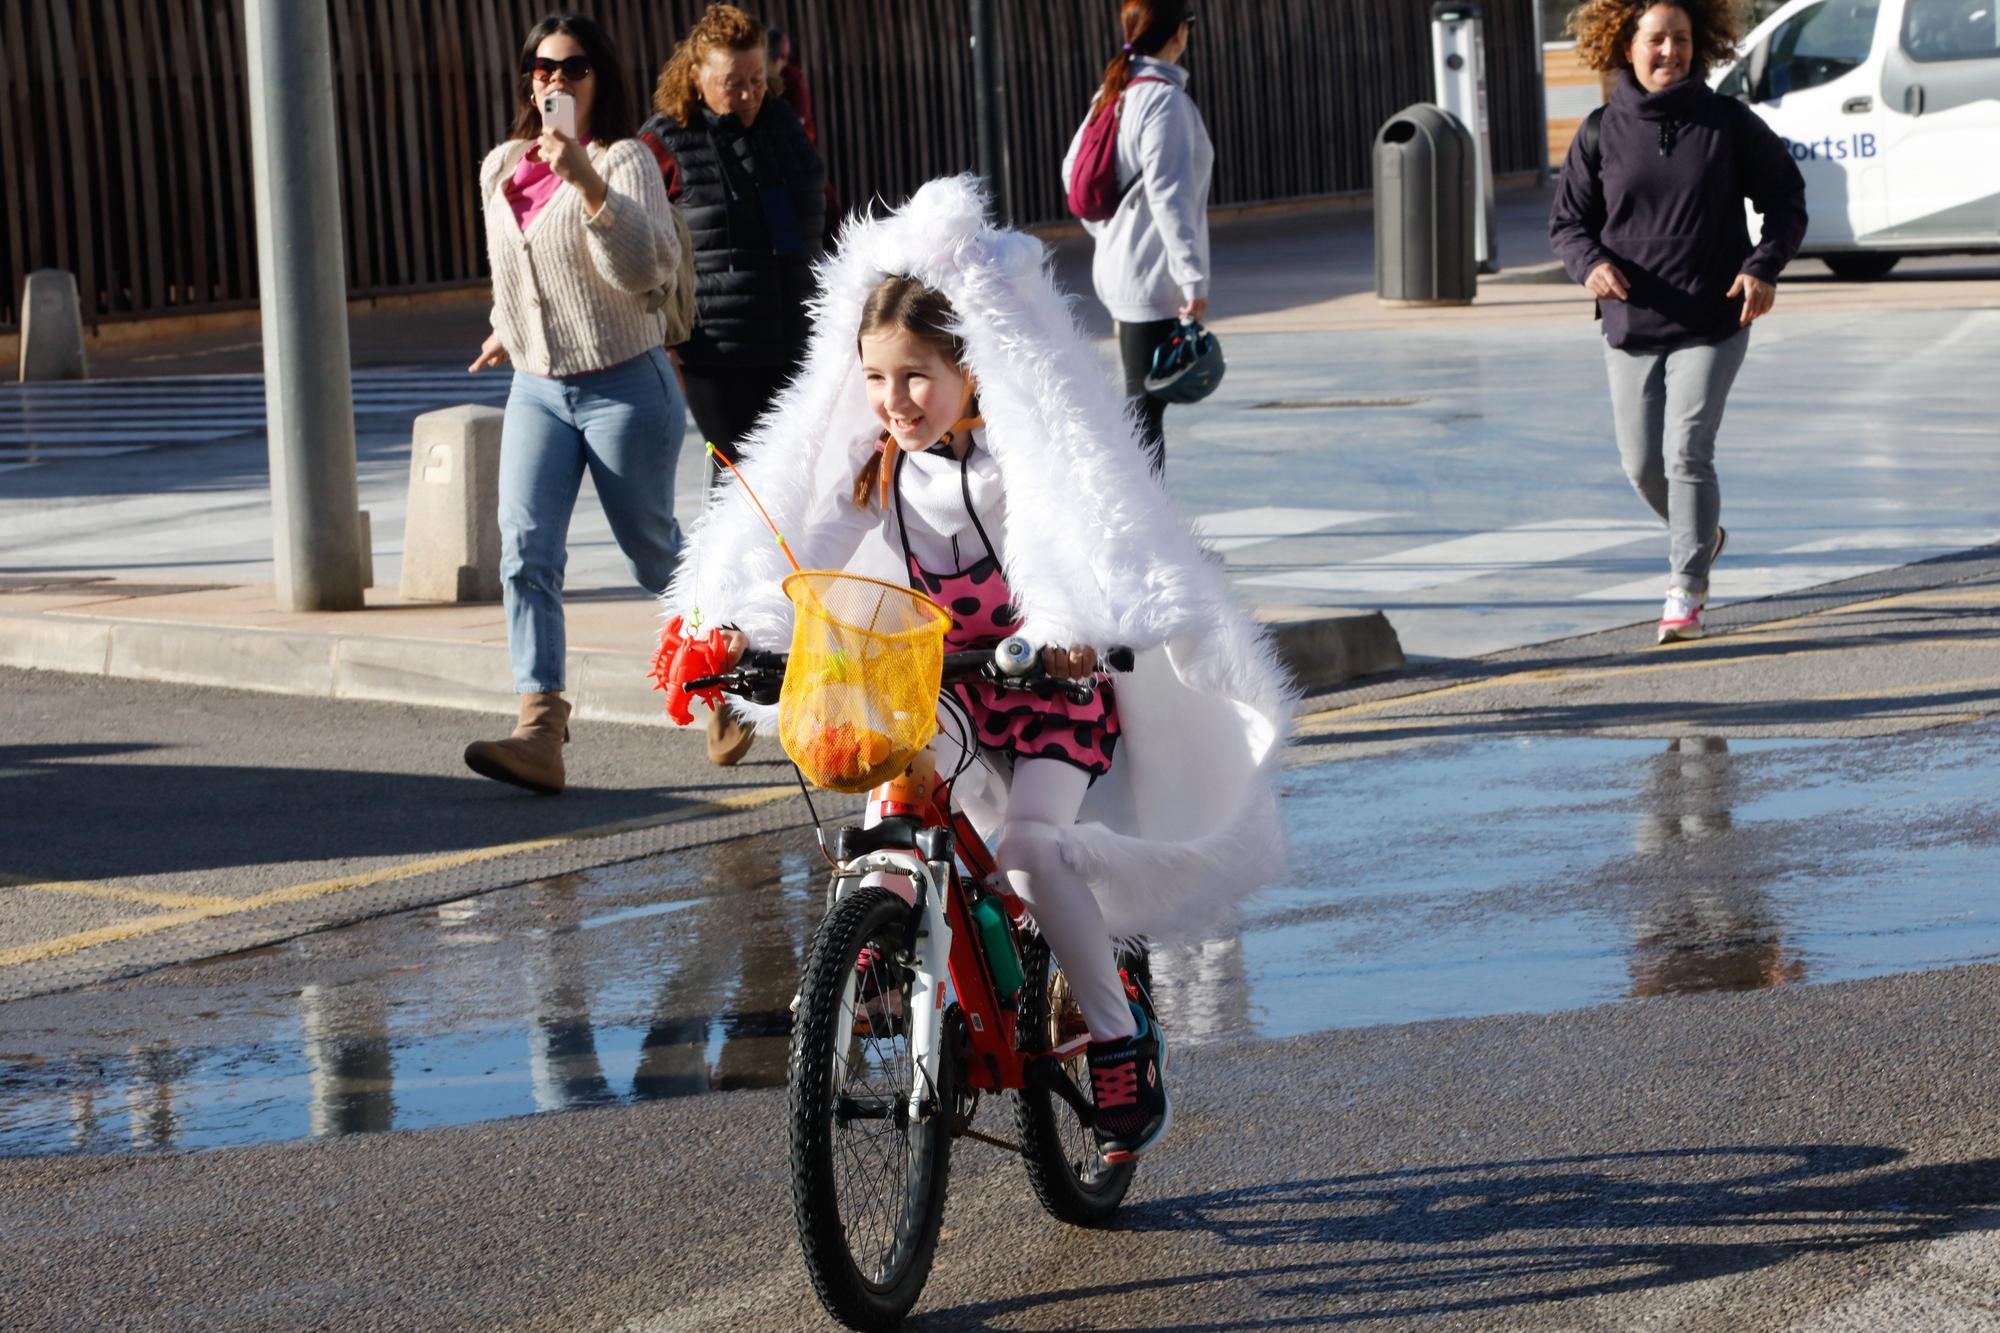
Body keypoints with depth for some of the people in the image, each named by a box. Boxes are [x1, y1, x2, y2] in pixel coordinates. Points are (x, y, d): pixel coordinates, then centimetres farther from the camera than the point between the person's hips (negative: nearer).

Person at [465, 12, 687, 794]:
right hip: (537, 387, 5)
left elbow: (645, 270, -27)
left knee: (653, 554, 8)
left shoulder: (624, 160, -11)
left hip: (625, 385, -5)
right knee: (525, 550, -14)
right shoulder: (500, 170, 8)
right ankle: (540, 733, -22)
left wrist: (588, 183, -36)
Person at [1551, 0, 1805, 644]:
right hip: (1631, 325, 3)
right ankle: (1701, 536, 41)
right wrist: (1590, 262, -16)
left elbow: (1787, 198, 5)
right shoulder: (1601, 133, -1)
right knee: (1643, 465, 9)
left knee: (1687, 452, -15)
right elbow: (1567, 220, 6)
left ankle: (1686, 593, -7)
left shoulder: (1728, 123, -3)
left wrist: (1765, 265, -12)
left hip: (1712, 324, -3)